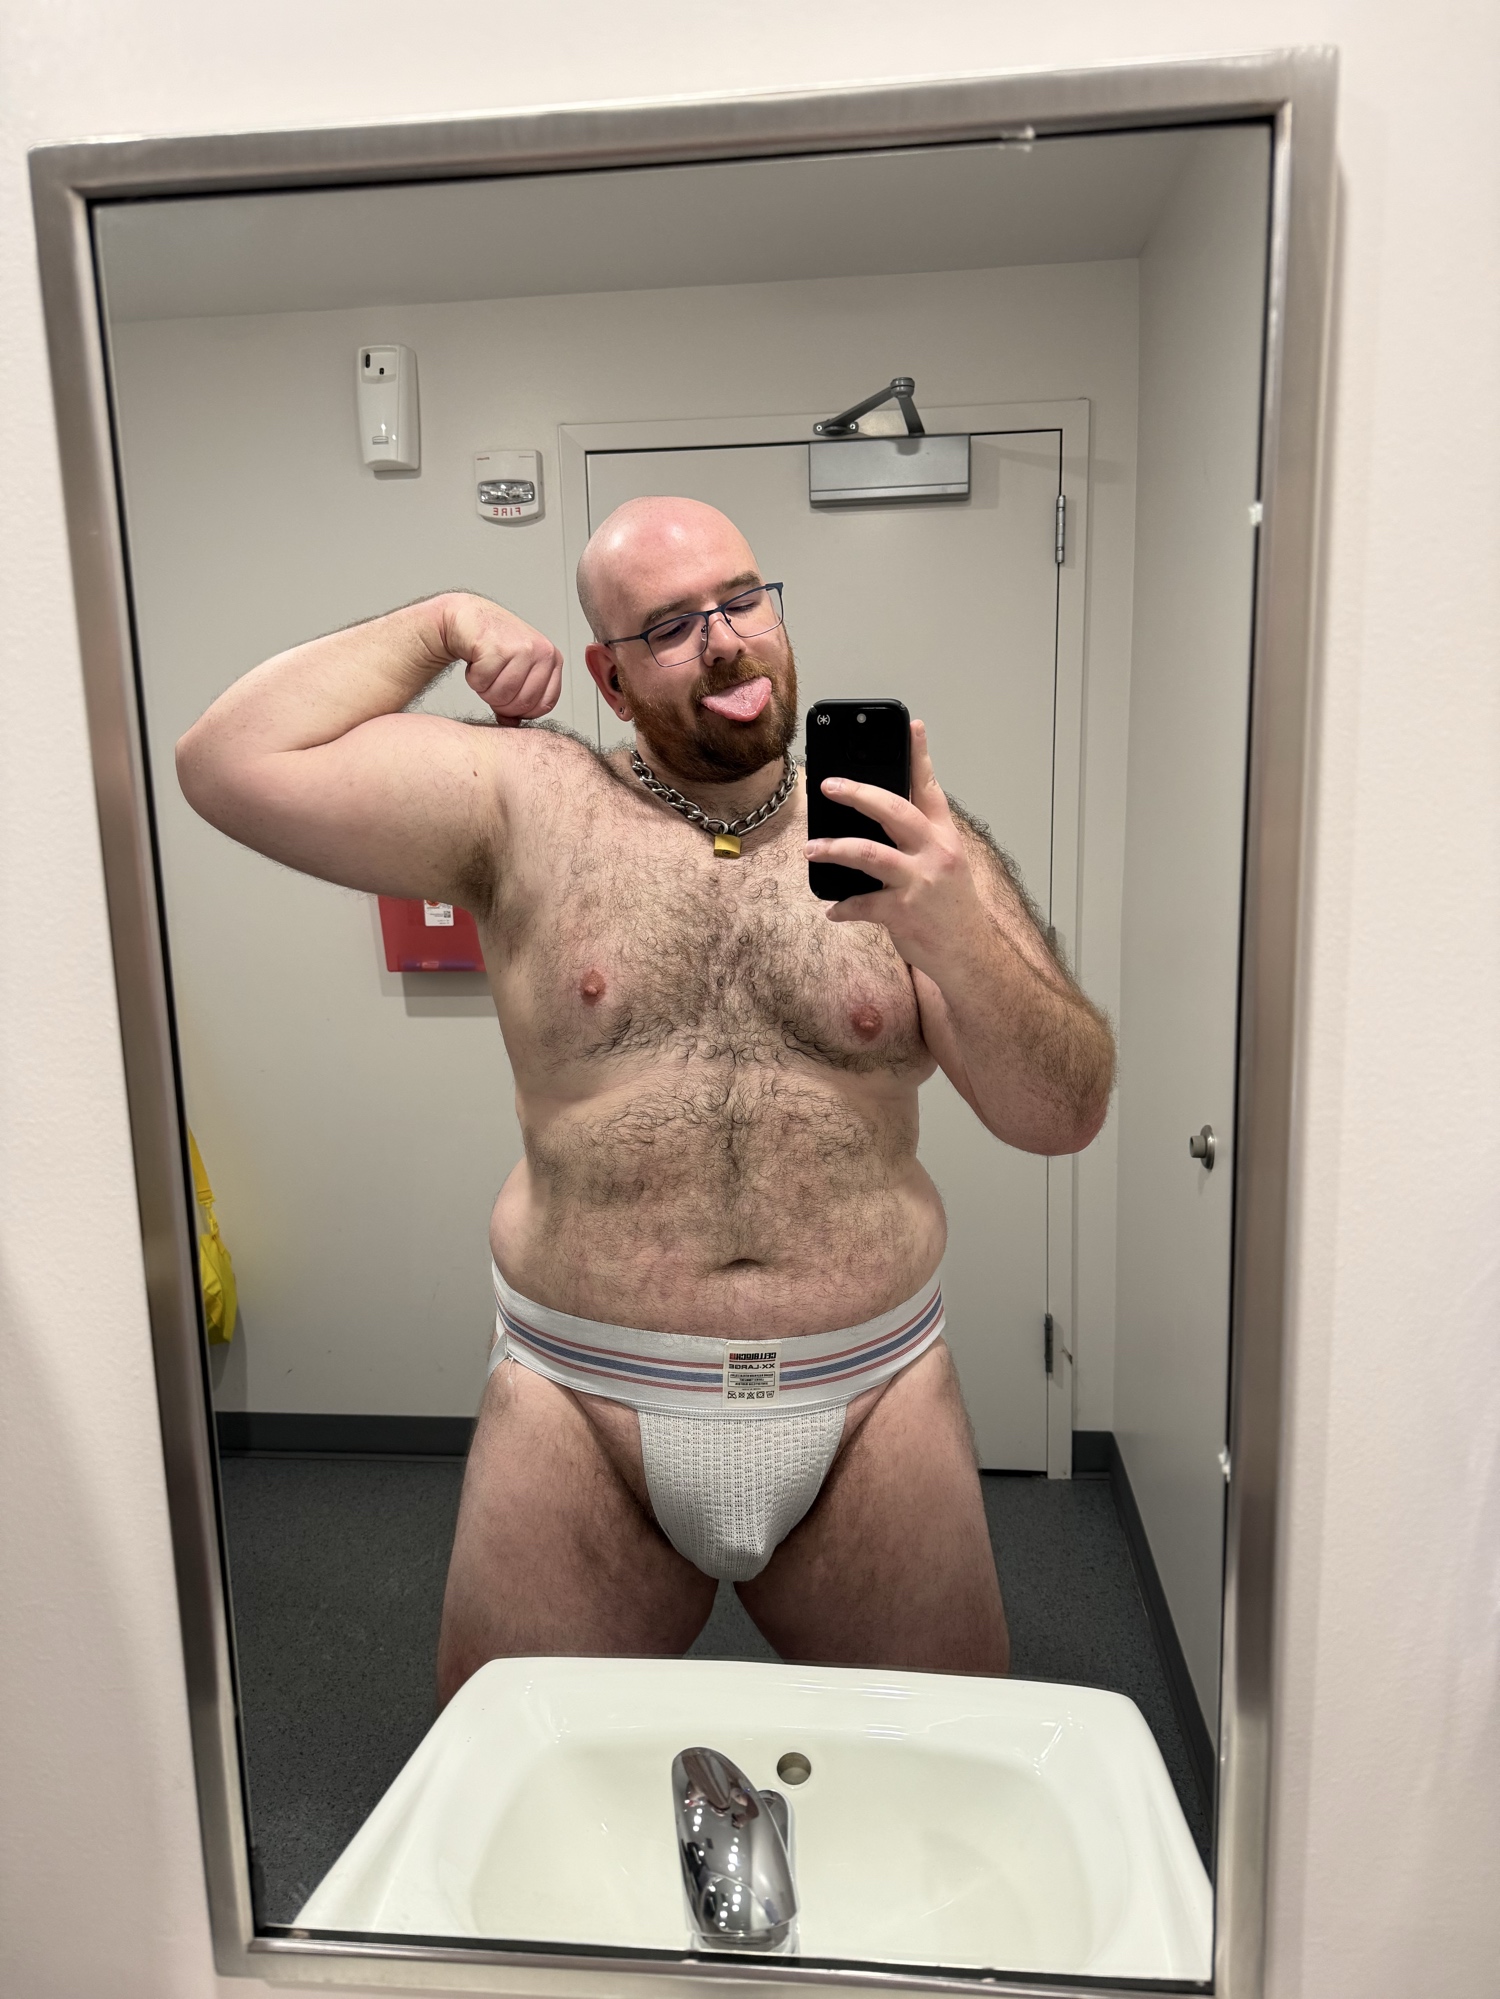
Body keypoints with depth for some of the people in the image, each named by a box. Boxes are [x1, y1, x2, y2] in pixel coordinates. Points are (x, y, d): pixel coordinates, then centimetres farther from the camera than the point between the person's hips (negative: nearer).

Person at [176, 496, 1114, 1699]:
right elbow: (233, 762, -6)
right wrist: (439, 625, -2)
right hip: (582, 1400, 0)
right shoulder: (528, 808, -1)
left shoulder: (906, 834, -1)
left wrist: (959, 938, -24)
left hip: (871, 1399, 1)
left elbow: (1067, 1116, -6)